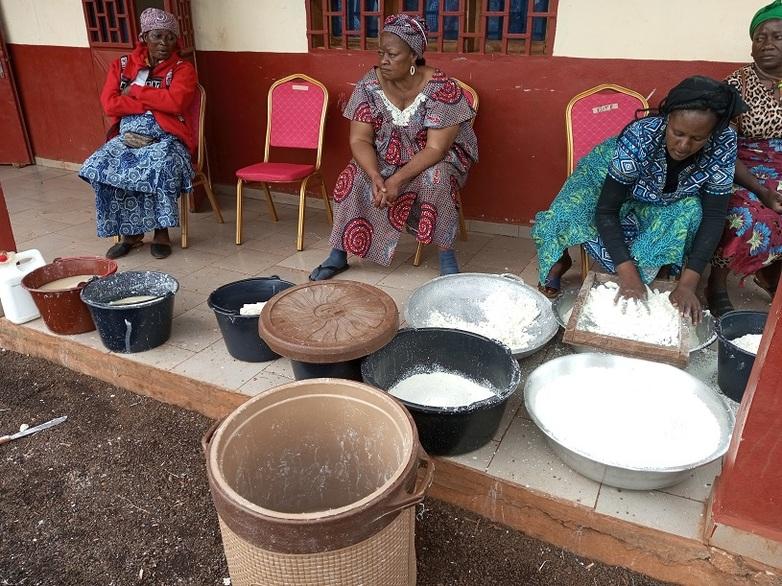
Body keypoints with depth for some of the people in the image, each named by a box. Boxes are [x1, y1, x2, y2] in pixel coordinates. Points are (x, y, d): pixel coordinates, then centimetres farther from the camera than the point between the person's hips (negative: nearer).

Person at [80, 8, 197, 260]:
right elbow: (109, 104, -2)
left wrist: (136, 90, -5)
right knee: (100, 167, -23)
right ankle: (130, 231, -9)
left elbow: (176, 102, -14)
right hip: (128, 136, 3)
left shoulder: (183, 68, 4)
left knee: (161, 166, -36)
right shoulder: (122, 65, 12)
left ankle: (161, 231, -17)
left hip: (166, 137, -3)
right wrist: (155, 102, -9)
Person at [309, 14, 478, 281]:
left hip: (434, 158, -3)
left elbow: (435, 149, -26)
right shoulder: (369, 84, -13)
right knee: (352, 180, -21)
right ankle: (339, 252, -6)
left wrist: (397, 180, -35)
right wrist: (376, 177, -33)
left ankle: (447, 256, -19)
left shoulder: (442, 88, -23)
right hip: (385, 157, 3)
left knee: (436, 180, -35)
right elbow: (360, 140, -14)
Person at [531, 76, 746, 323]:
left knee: (692, 212, -29)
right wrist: (628, 274, -45)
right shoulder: (639, 137, -37)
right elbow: (606, 210, -36)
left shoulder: (724, 142, -28)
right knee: (566, 217, -29)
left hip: (667, 200, 3)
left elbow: (714, 215, -24)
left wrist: (688, 283, -34)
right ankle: (560, 259, 2)